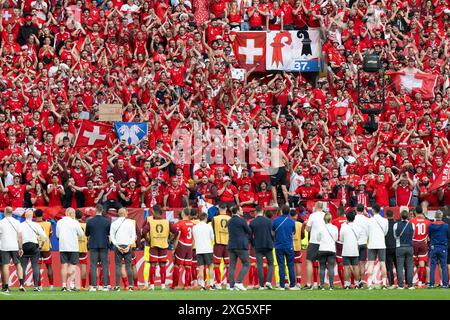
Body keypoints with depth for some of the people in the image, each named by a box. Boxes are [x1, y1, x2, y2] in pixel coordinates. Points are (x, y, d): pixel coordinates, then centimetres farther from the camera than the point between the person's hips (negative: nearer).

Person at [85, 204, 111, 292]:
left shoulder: (89, 221, -4)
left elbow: (87, 234, 4)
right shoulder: (107, 221, -3)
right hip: (104, 245, 1)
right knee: (105, 265, 5)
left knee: (93, 266, 3)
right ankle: (105, 285, 1)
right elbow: (110, 234, 5)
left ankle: (93, 286, -2)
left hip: (93, 245, -1)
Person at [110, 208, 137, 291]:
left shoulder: (114, 223, 5)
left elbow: (111, 236, 0)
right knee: (128, 266, 2)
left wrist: (117, 246, -4)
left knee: (118, 266, 0)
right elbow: (133, 236, -1)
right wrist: (128, 246, -4)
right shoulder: (130, 223, 2)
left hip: (118, 246, 0)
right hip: (127, 246, 0)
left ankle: (117, 286, -7)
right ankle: (130, 286, -1)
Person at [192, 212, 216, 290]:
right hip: (208, 249, -2)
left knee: (201, 268, 2)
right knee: (210, 267, 6)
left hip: (198, 250, 2)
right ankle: (211, 285, 3)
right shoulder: (208, 226, -3)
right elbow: (212, 238, 6)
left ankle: (202, 285, -4)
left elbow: (194, 239, 13)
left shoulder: (194, 227, 4)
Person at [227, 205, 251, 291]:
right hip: (241, 245, -6)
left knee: (232, 266, 6)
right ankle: (239, 282, -10)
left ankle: (232, 285, 1)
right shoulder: (242, 220, -8)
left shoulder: (229, 222, 11)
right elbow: (249, 232, -1)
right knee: (246, 264, 2)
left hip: (231, 246, 6)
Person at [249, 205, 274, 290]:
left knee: (259, 265, 3)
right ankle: (268, 281, -10)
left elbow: (250, 236, 3)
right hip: (268, 245, 0)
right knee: (270, 264, 9)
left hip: (258, 247, 0)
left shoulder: (252, 222, 0)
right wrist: (272, 243, 13)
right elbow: (272, 233, -1)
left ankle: (262, 285, 0)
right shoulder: (269, 221, -2)